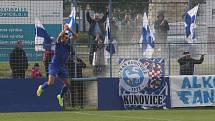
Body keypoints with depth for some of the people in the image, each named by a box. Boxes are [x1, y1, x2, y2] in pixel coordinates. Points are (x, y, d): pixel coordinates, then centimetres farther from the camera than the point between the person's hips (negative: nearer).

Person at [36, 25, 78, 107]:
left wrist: (70, 30, -9)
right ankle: (41, 88, 18)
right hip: (54, 65, -6)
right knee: (50, 83, -15)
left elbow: (75, 37, 4)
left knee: (67, 83, 6)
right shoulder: (59, 43, -11)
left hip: (63, 66, 6)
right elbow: (59, 36, -31)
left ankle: (60, 96, 29)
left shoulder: (68, 44, 4)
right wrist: (65, 30, -28)